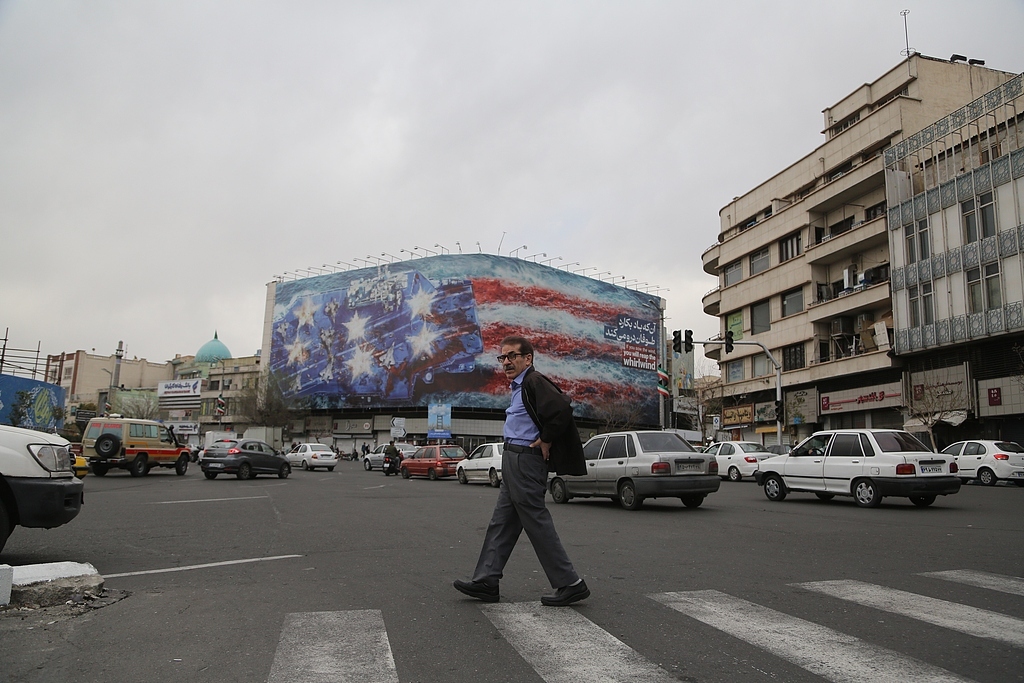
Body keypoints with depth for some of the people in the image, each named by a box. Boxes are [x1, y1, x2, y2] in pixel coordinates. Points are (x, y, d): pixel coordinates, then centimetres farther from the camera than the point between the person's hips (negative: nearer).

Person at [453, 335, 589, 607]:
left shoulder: (534, 381, -14)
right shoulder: (519, 386, 17)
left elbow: (562, 409, -28)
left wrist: (546, 441, -18)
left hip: (525, 461, -11)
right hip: (513, 461, 11)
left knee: (537, 523, -4)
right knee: (502, 521, 11)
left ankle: (570, 584, 4)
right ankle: (485, 581, 18)